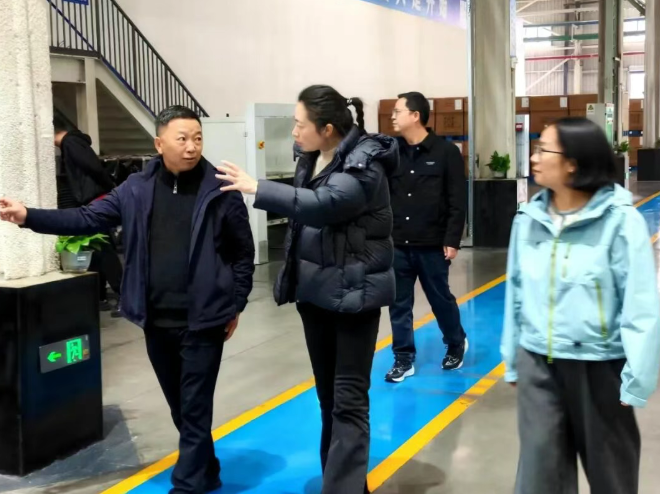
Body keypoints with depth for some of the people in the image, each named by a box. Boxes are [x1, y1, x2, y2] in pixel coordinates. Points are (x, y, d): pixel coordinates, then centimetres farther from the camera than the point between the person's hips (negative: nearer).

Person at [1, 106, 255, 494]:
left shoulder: (220, 191, -8)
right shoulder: (137, 190, 2)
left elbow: (243, 252, -2)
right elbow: (87, 219, 3)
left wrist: (236, 306, -1)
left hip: (203, 321, -4)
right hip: (157, 321, 5)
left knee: (195, 409, 3)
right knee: (180, 406, 18)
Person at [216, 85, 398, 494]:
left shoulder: (364, 163, -18)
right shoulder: (310, 159, 6)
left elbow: (324, 205, -33)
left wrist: (257, 188, -32)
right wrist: (292, 278, 17)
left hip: (354, 291, -8)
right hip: (316, 289, 8)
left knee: (348, 399, -7)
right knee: (328, 395, 16)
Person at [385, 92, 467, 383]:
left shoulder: (446, 152, -6)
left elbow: (457, 201, -7)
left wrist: (452, 241, -10)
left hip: (432, 245, -3)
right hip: (397, 245, 3)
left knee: (441, 299, 12)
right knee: (399, 305, 7)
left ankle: (456, 344, 36)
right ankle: (404, 359, 18)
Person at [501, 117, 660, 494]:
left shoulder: (620, 221, -14)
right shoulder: (529, 218, 0)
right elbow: (517, 292, 7)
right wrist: (513, 359, 11)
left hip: (598, 366, -3)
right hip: (538, 363, 4)